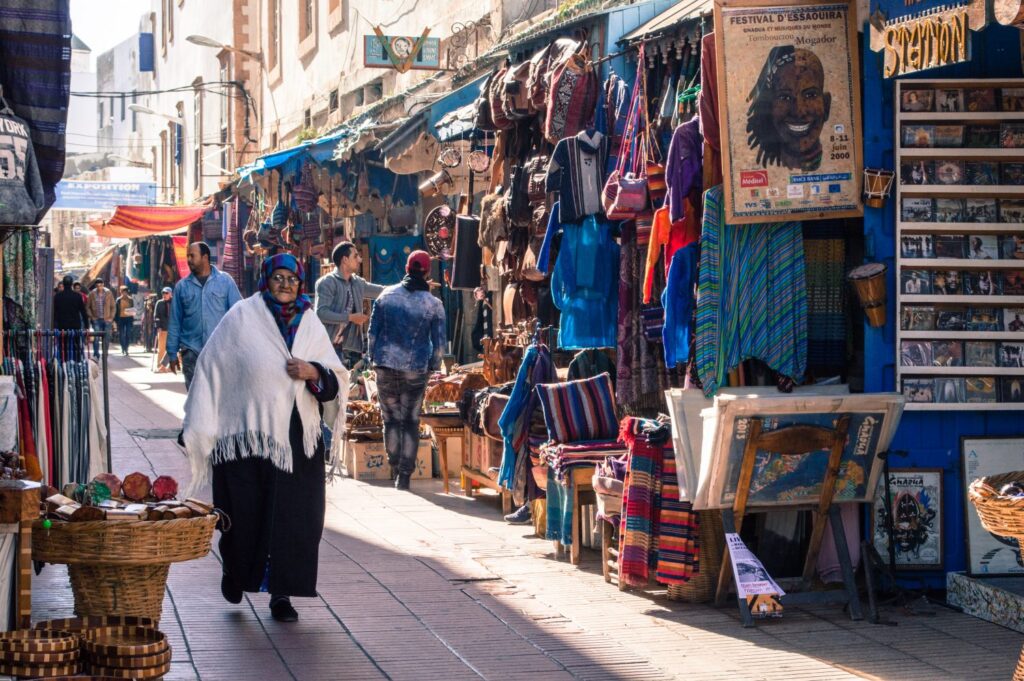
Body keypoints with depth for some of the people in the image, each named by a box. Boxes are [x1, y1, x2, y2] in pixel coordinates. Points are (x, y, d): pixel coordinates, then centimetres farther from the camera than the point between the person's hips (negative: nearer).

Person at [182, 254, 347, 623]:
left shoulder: (310, 325, 12)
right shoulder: (241, 319, 1)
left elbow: (337, 380, 13)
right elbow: (212, 370, 0)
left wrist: (313, 373, -9)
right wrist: (200, 427, -3)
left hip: (296, 438, 3)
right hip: (246, 433, -3)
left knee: (292, 516, -1)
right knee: (244, 512, 1)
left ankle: (281, 593, 8)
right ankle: (235, 570, 30)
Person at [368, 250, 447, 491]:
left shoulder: (386, 295, 0)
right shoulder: (434, 304, -4)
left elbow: (373, 331, 4)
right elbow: (439, 342, 0)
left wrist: (374, 358, 14)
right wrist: (433, 366, 13)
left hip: (385, 365, 1)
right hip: (416, 369, -1)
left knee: (391, 419, 12)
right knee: (411, 422, 6)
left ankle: (396, 468, 16)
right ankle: (404, 475, 4)